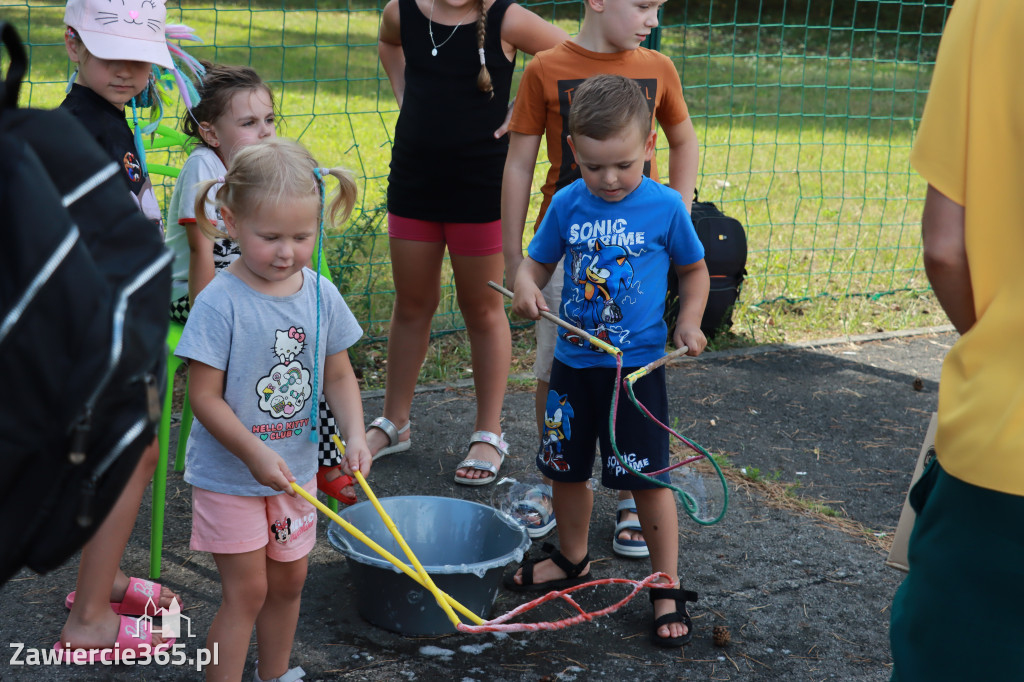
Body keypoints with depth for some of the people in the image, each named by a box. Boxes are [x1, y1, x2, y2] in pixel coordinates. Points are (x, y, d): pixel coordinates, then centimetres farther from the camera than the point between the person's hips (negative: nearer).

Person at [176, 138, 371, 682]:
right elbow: (204, 396, -19)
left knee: (288, 581, 18)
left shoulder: (321, 295, -5)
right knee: (246, 591, 1)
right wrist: (255, 454, -26)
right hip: (229, 474, -5)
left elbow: (339, 376, 5)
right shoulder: (220, 303, -21)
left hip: (296, 469, 5)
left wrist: (354, 434, -11)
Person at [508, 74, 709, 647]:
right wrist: (526, 289, -15)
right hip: (573, 362, 4)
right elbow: (537, 261, 8)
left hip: (638, 365, -3)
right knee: (567, 468, 16)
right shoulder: (567, 204, -3)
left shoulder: (666, 206, -8)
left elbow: (694, 268, 6)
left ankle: (669, 589, 13)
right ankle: (573, 560, 40)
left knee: (650, 479, -1)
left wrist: (690, 323, -9)